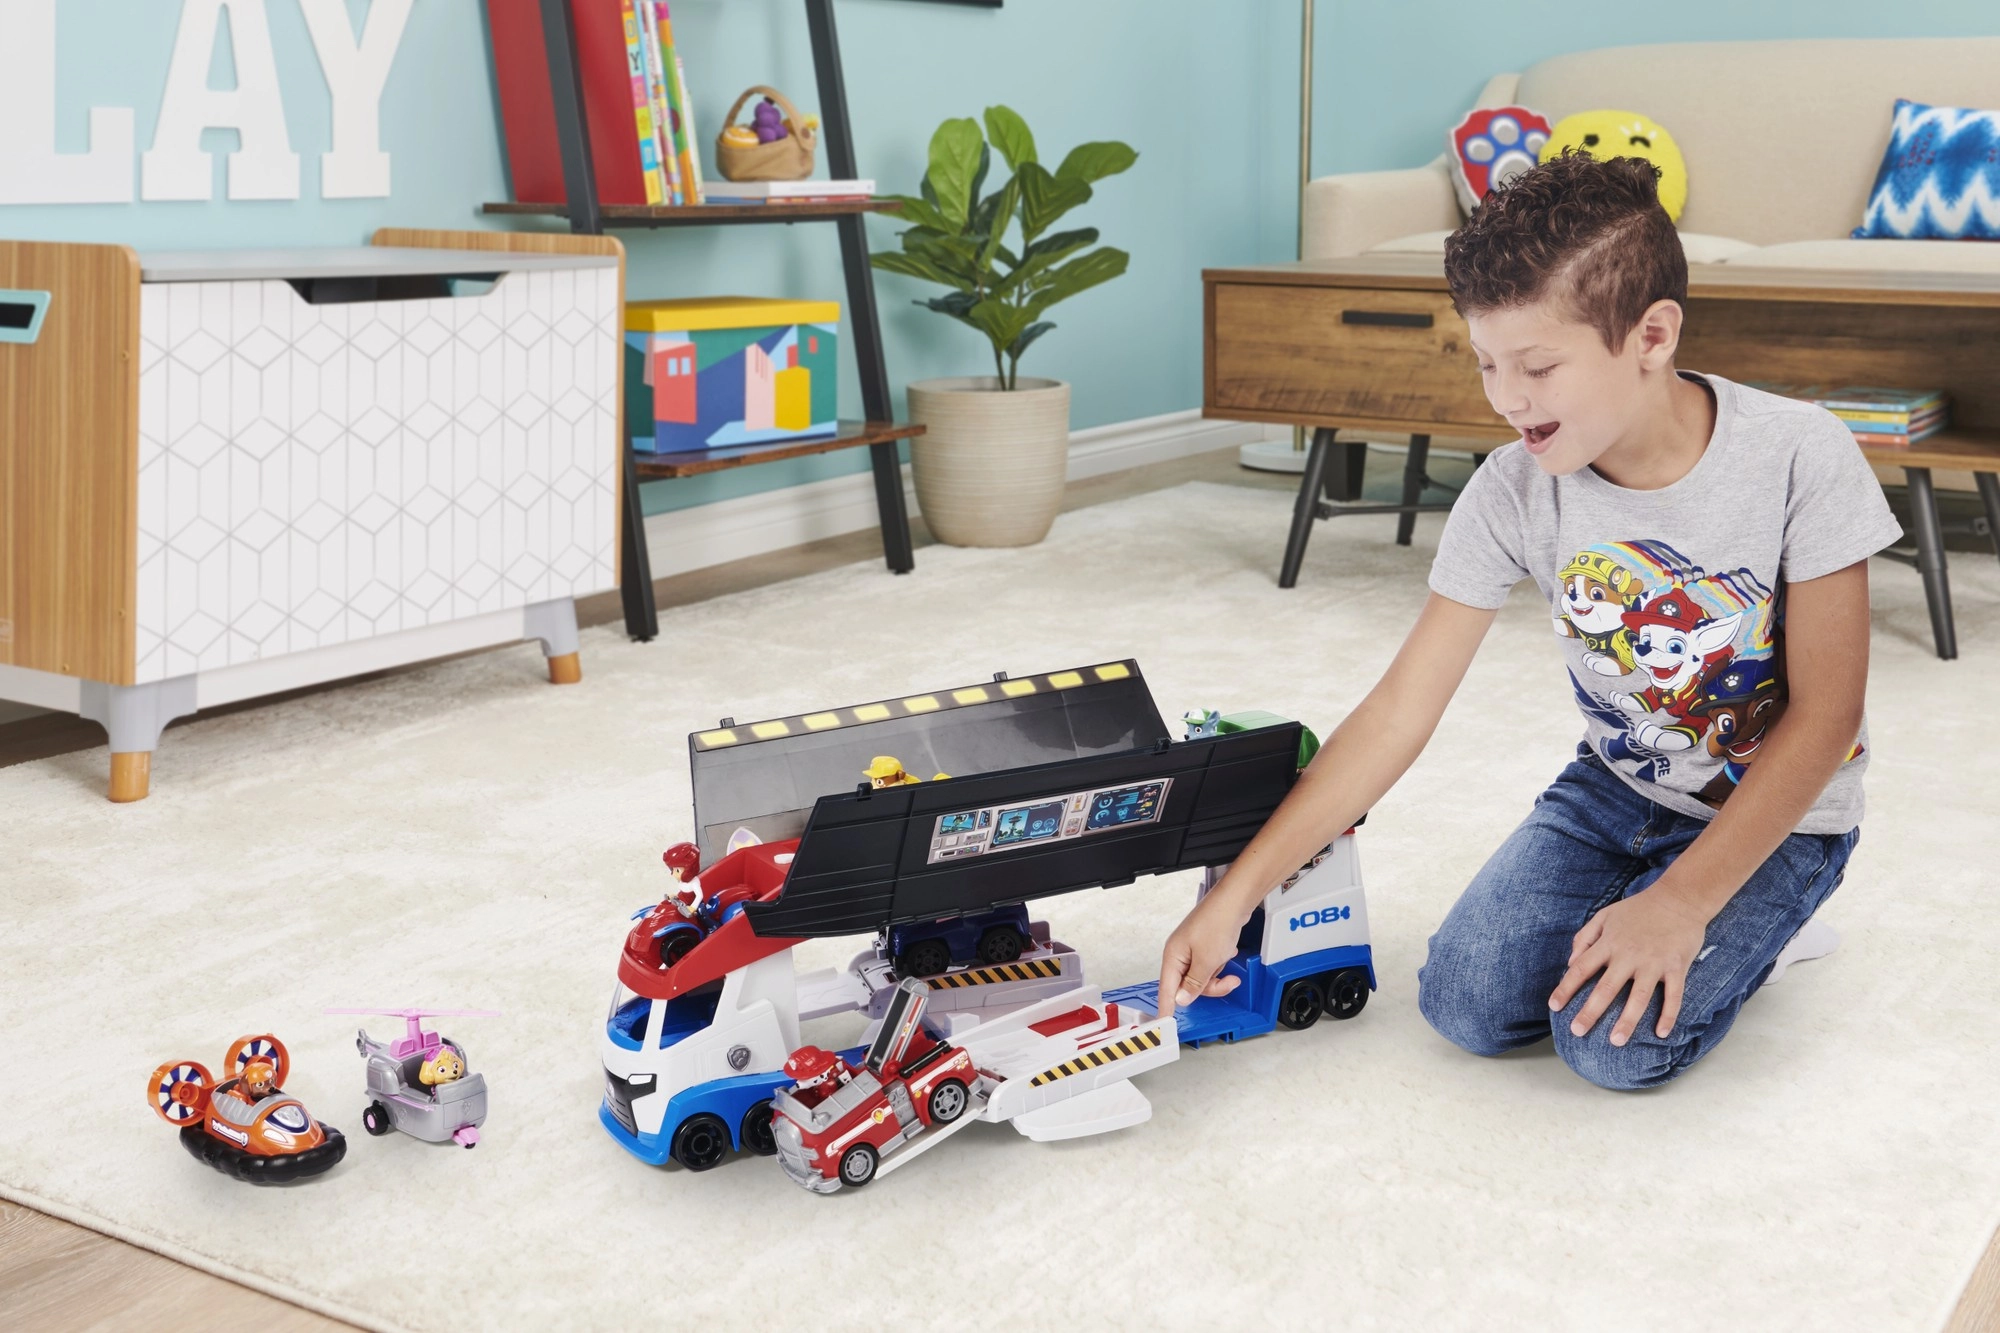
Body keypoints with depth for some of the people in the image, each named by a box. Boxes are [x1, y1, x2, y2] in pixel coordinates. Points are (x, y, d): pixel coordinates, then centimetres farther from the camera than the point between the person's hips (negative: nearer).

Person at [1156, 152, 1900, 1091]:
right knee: (1464, 1005, -11)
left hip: (1776, 810, -3)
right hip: (1614, 790, 4)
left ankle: (1753, 925, 10)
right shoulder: (1513, 492, -17)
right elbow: (1398, 712, -16)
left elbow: (1824, 715, -18)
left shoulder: (1799, 459, -25)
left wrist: (1683, 902, -24)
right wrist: (1234, 897, -19)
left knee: (1618, 1043, -21)